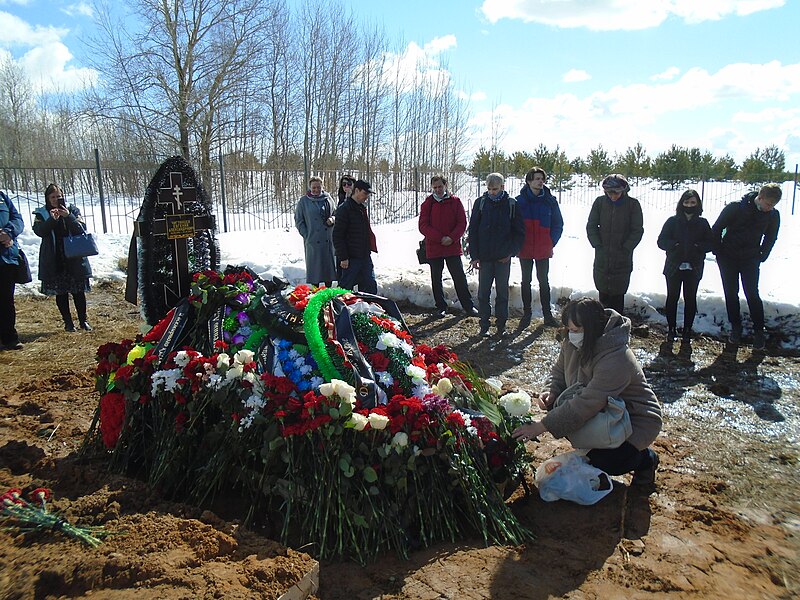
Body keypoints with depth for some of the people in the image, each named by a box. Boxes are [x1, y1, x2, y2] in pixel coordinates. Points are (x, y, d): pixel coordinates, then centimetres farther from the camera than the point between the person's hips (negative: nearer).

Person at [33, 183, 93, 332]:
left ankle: (83, 320, 14)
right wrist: (52, 219, -22)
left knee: (79, 291, 3)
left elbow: (82, 229, -6)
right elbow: (39, 231, -10)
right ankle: (68, 322, 14)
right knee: (60, 292, 5)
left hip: (74, 258, 0)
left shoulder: (72, 210, 5)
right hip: (54, 261, 0)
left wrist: (68, 217, -18)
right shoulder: (41, 213, 5)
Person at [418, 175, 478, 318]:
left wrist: (452, 238, -16)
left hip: (453, 247, -1)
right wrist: (440, 238, -15)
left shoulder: (455, 201, 2)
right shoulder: (427, 203, 2)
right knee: (436, 279, 9)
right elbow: (423, 226, -5)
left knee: (460, 277, 3)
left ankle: (469, 306, 13)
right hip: (433, 248, 1)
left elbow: (462, 223, -1)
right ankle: (441, 307, 21)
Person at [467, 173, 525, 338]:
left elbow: (520, 232, 4)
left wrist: (511, 252, -5)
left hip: (503, 258, 0)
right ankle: (484, 326, 13)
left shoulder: (512, 204, 0)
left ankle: (501, 325, 16)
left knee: (502, 292, 7)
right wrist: (474, 256, -4)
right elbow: (472, 231, 2)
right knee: (483, 293, 3)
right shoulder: (480, 203, 2)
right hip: (484, 257, 1)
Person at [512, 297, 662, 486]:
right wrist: (552, 393, -17)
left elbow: (584, 406, -40)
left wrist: (541, 427, -37)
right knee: (555, 407, -12)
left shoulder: (616, 361, -37)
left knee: (601, 463, -24)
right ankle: (593, 446, 10)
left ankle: (645, 458, 8)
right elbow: (559, 371, 6)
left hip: (635, 421, -7)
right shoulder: (573, 343, -11)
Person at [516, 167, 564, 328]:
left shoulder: (550, 200, 0)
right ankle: (526, 314, 17)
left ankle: (547, 315, 14)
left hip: (544, 249, 0)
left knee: (543, 281, 7)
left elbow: (558, 224, 6)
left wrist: (551, 242, -3)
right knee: (526, 281, 8)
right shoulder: (519, 200, -2)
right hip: (524, 249, 0)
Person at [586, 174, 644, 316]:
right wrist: (597, 244, -3)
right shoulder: (600, 202, 1)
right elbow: (591, 226, 7)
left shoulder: (633, 204, -5)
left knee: (618, 295, 2)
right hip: (602, 257, 2)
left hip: (622, 260, -2)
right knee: (603, 294, 9)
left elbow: (638, 230, -2)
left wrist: (625, 248, -9)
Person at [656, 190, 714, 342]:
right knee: (672, 297, 5)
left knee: (690, 299, 6)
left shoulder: (702, 223, 5)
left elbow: (711, 243, 2)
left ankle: (687, 330, 16)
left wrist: (696, 247, -16)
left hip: (694, 268, 1)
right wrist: (676, 245, -20)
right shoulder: (673, 221, 1)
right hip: (674, 266, -1)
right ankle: (671, 329, 16)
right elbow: (661, 241, -3)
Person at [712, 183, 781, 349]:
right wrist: (719, 253, -3)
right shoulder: (735, 208, -15)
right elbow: (716, 229, -5)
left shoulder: (773, 215, -5)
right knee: (731, 294, 4)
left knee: (752, 294, -5)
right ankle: (735, 327, 17)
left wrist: (761, 257, 6)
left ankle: (759, 331, 5)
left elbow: (770, 238, 12)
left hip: (751, 260, 1)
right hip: (728, 258, -1)